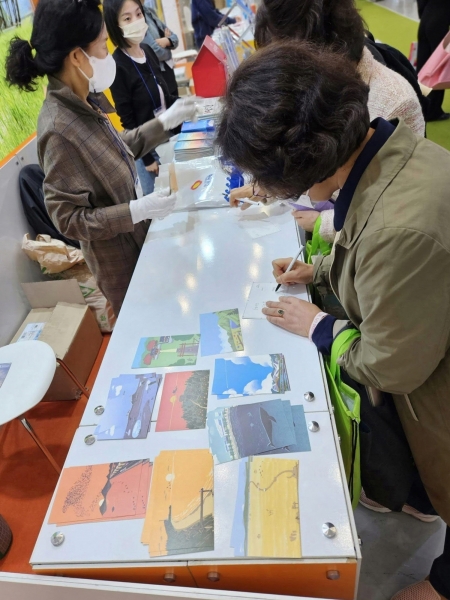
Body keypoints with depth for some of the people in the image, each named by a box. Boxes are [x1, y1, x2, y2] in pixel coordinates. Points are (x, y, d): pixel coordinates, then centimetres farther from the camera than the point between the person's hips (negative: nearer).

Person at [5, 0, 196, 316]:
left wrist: (165, 121, 8)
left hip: (134, 236, 8)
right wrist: (138, 210, -32)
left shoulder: (82, 103, -5)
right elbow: (68, 218, -26)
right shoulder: (59, 130, -30)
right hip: (117, 254, -7)